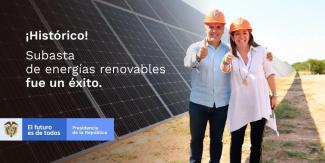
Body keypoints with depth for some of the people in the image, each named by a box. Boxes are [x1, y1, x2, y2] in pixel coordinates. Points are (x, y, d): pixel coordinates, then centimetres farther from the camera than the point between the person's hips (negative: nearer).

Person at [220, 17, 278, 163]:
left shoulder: (261, 51, -7)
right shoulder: (230, 54, -7)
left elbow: (269, 74, 2)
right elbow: (224, 69, -28)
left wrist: (274, 95, 6)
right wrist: (225, 62, -51)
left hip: (260, 105, 0)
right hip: (239, 106, 0)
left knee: (257, 143, 14)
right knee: (236, 142, 9)